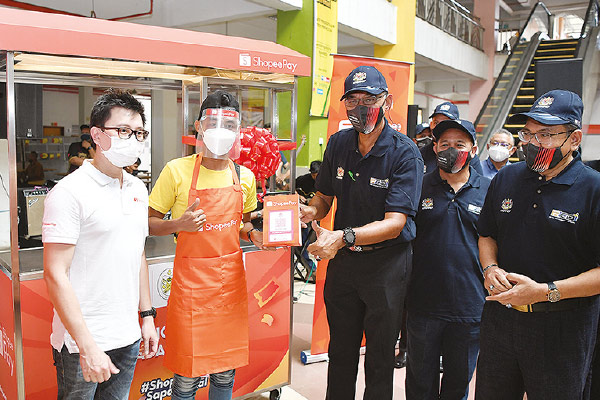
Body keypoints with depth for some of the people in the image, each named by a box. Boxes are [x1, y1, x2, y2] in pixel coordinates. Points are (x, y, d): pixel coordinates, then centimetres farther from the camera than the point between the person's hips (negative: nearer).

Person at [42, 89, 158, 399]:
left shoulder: (138, 190, 8)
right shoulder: (69, 192, -14)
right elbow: (55, 275, -17)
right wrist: (87, 346, -20)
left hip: (128, 337, 6)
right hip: (81, 343, -6)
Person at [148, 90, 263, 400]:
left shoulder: (244, 176, 4)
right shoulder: (177, 171, -8)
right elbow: (149, 223, -2)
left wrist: (253, 234, -2)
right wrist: (179, 224, -20)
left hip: (231, 279, 4)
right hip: (190, 279, -3)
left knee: (225, 372, 14)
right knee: (186, 375, 5)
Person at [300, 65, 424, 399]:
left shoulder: (405, 153, -15)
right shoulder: (339, 143, 1)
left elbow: (394, 222, -22)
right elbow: (324, 197, 9)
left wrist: (344, 237, -36)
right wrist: (310, 212, -14)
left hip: (387, 262, -4)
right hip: (342, 259, 5)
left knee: (380, 357, 11)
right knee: (341, 350, 19)